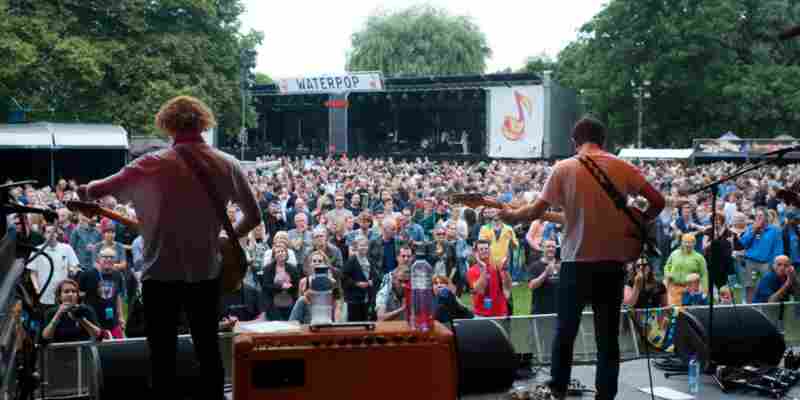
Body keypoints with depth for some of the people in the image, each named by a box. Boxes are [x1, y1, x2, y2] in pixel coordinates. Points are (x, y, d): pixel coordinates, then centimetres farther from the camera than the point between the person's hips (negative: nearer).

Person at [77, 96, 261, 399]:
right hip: (206, 273, 3)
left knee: (163, 354, 7)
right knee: (208, 347, 15)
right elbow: (254, 216, 5)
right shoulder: (227, 166, -2)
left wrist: (85, 191, 14)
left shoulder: (153, 165, -12)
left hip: (161, 274, -3)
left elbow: (95, 191, -9)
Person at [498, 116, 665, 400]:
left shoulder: (564, 168, -4)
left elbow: (536, 211, -4)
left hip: (577, 261, -1)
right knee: (608, 334, 9)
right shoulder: (623, 167, 2)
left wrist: (512, 215, 14)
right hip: (613, 261, 1)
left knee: (565, 330, 14)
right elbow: (658, 202, 0)